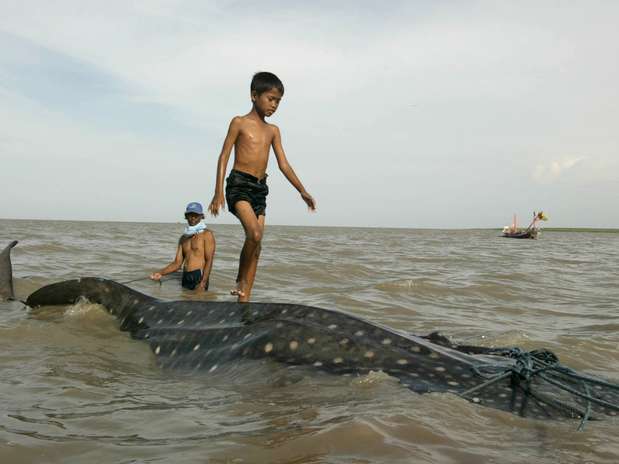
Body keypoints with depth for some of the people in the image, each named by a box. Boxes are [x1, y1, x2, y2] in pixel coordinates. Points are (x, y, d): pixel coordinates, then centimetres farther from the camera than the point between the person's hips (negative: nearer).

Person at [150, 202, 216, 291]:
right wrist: (161, 273, 1)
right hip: (185, 278, 6)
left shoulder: (207, 234, 1)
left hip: (199, 277, -5)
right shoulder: (183, 238, 19)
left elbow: (209, 261, -8)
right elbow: (177, 263, 16)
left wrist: (203, 283, -18)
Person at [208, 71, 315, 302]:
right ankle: (240, 279, -2)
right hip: (239, 184, -6)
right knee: (254, 234, -26)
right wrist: (218, 192, -11)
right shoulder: (239, 122, 1)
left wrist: (303, 191, 6)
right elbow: (224, 157, -2)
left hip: (260, 188, 6)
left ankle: (244, 300, 7)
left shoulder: (273, 131, 16)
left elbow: (283, 164, 14)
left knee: (256, 245, 1)